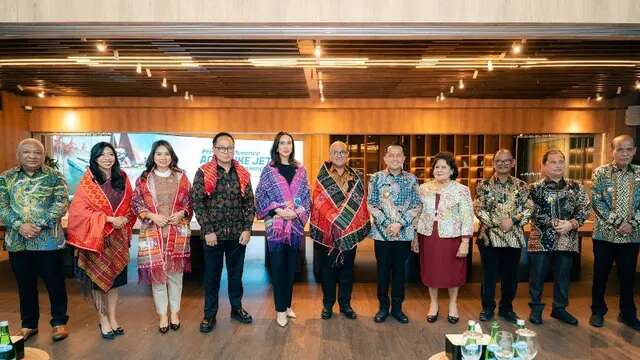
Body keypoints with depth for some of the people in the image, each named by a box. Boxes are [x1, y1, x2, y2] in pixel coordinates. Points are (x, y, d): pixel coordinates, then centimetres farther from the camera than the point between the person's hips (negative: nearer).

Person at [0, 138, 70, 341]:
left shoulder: (54, 177, 0)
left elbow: (61, 204, -9)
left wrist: (39, 225, -18)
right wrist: (20, 225, -16)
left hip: (49, 240, -2)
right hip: (17, 241, 3)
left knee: (55, 283, 5)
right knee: (25, 285, 14)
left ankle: (59, 321, 22)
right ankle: (28, 324, 30)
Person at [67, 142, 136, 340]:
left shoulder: (122, 178, 5)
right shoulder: (88, 182, -6)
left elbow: (130, 204, 11)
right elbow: (79, 210, -12)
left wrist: (125, 218, -9)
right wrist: (109, 219, -19)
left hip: (117, 236, 4)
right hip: (96, 236, -3)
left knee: (114, 278, 10)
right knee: (98, 279, 5)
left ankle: (113, 318, 22)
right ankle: (103, 320, 18)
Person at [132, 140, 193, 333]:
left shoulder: (181, 177, 5)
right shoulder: (144, 179, 3)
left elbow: (190, 202, 8)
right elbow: (136, 204, 3)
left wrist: (182, 213, -10)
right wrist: (153, 216, -11)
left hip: (177, 232, 1)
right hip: (153, 232, 0)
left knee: (175, 272, 7)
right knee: (156, 272, 3)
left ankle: (174, 312, 24)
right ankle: (162, 314, 19)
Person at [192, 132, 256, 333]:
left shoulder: (242, 174, 5)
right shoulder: (203, 173, -4)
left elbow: (249, 203, 5)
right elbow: (197, 203, -7)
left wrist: (247, 229, -3)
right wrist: (207, 231, -12)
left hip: (238, 233, 3)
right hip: (213, 234, -2)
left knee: (236, 272, 14)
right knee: (212, 275, 9)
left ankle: (237, 308, 32)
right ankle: (209, 315, 23)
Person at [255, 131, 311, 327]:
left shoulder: (300, 170, 8)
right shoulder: (268, 170, 1)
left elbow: (306, 196, 6)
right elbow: (260, 196, -2)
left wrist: (297, 212, -11)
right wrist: (278, 210, -15)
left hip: (296, 223, 3)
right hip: (276, 224, -3)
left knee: (291, 265, 9)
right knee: (278, 267, 1)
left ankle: (287, 304, 24)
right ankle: (280, 309, 14)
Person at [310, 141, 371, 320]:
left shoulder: (356, 177, 7)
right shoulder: (322, 177, 2)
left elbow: (361, 203, 6)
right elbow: (319, 201, -6)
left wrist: (362, 226, -2)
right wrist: (333, 218, -16)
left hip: (350, 230, 2)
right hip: (327, 230, -1)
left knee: (347, 267, 10)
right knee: (328, 267, 8)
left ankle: (345, 304, 23)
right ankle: (327, 304, 21)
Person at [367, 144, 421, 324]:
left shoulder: (412, 179, 3)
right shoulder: (376, 177, 0)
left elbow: (417, 205, 0)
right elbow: (371, 204, -3)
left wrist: (400, 224, -11)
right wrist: (387, 224, -12)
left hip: (404, 232, 1)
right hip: (382, 232, -1)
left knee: (399, 269, 10)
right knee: (383, 269, 8)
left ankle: (397, 307, 25)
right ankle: (383, 307, 23)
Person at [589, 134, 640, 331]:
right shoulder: (601, 172, -3)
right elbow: (596, 202, -9)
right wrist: (617, 222, -15)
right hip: (605, 233, -2)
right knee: (601, 274, 7)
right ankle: (597, 311, 22)